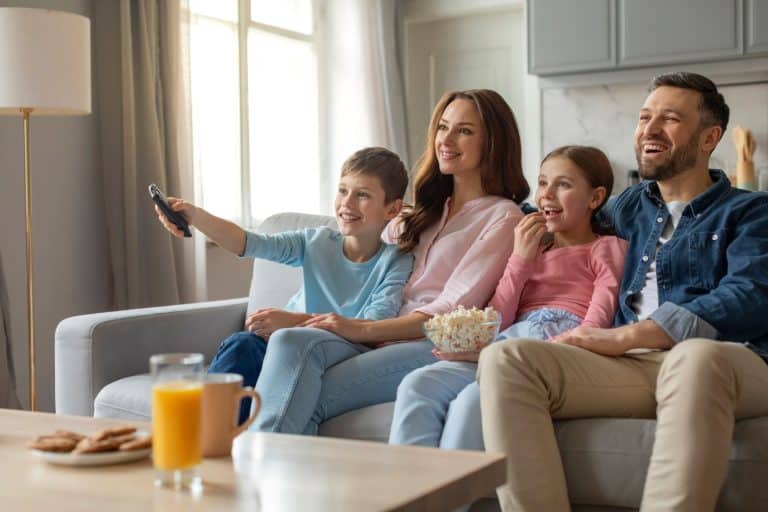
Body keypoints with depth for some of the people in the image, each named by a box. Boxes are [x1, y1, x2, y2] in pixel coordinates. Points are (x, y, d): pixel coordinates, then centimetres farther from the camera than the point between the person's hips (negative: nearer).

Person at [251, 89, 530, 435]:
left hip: (434, 348, -5)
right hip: (379, 339, 6)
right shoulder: (419, 215, 29)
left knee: (307, 400, -29)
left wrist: (363, 329, -14)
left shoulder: (503, 217, 5)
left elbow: (453, 310, -7)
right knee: (290, 342, -27)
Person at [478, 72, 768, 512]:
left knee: (696, 358, -42)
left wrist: (624, 336, -13)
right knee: (504, 360, -23)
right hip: (629, 365, 4)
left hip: (724, 363, -4)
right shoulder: (629, 207, 28)